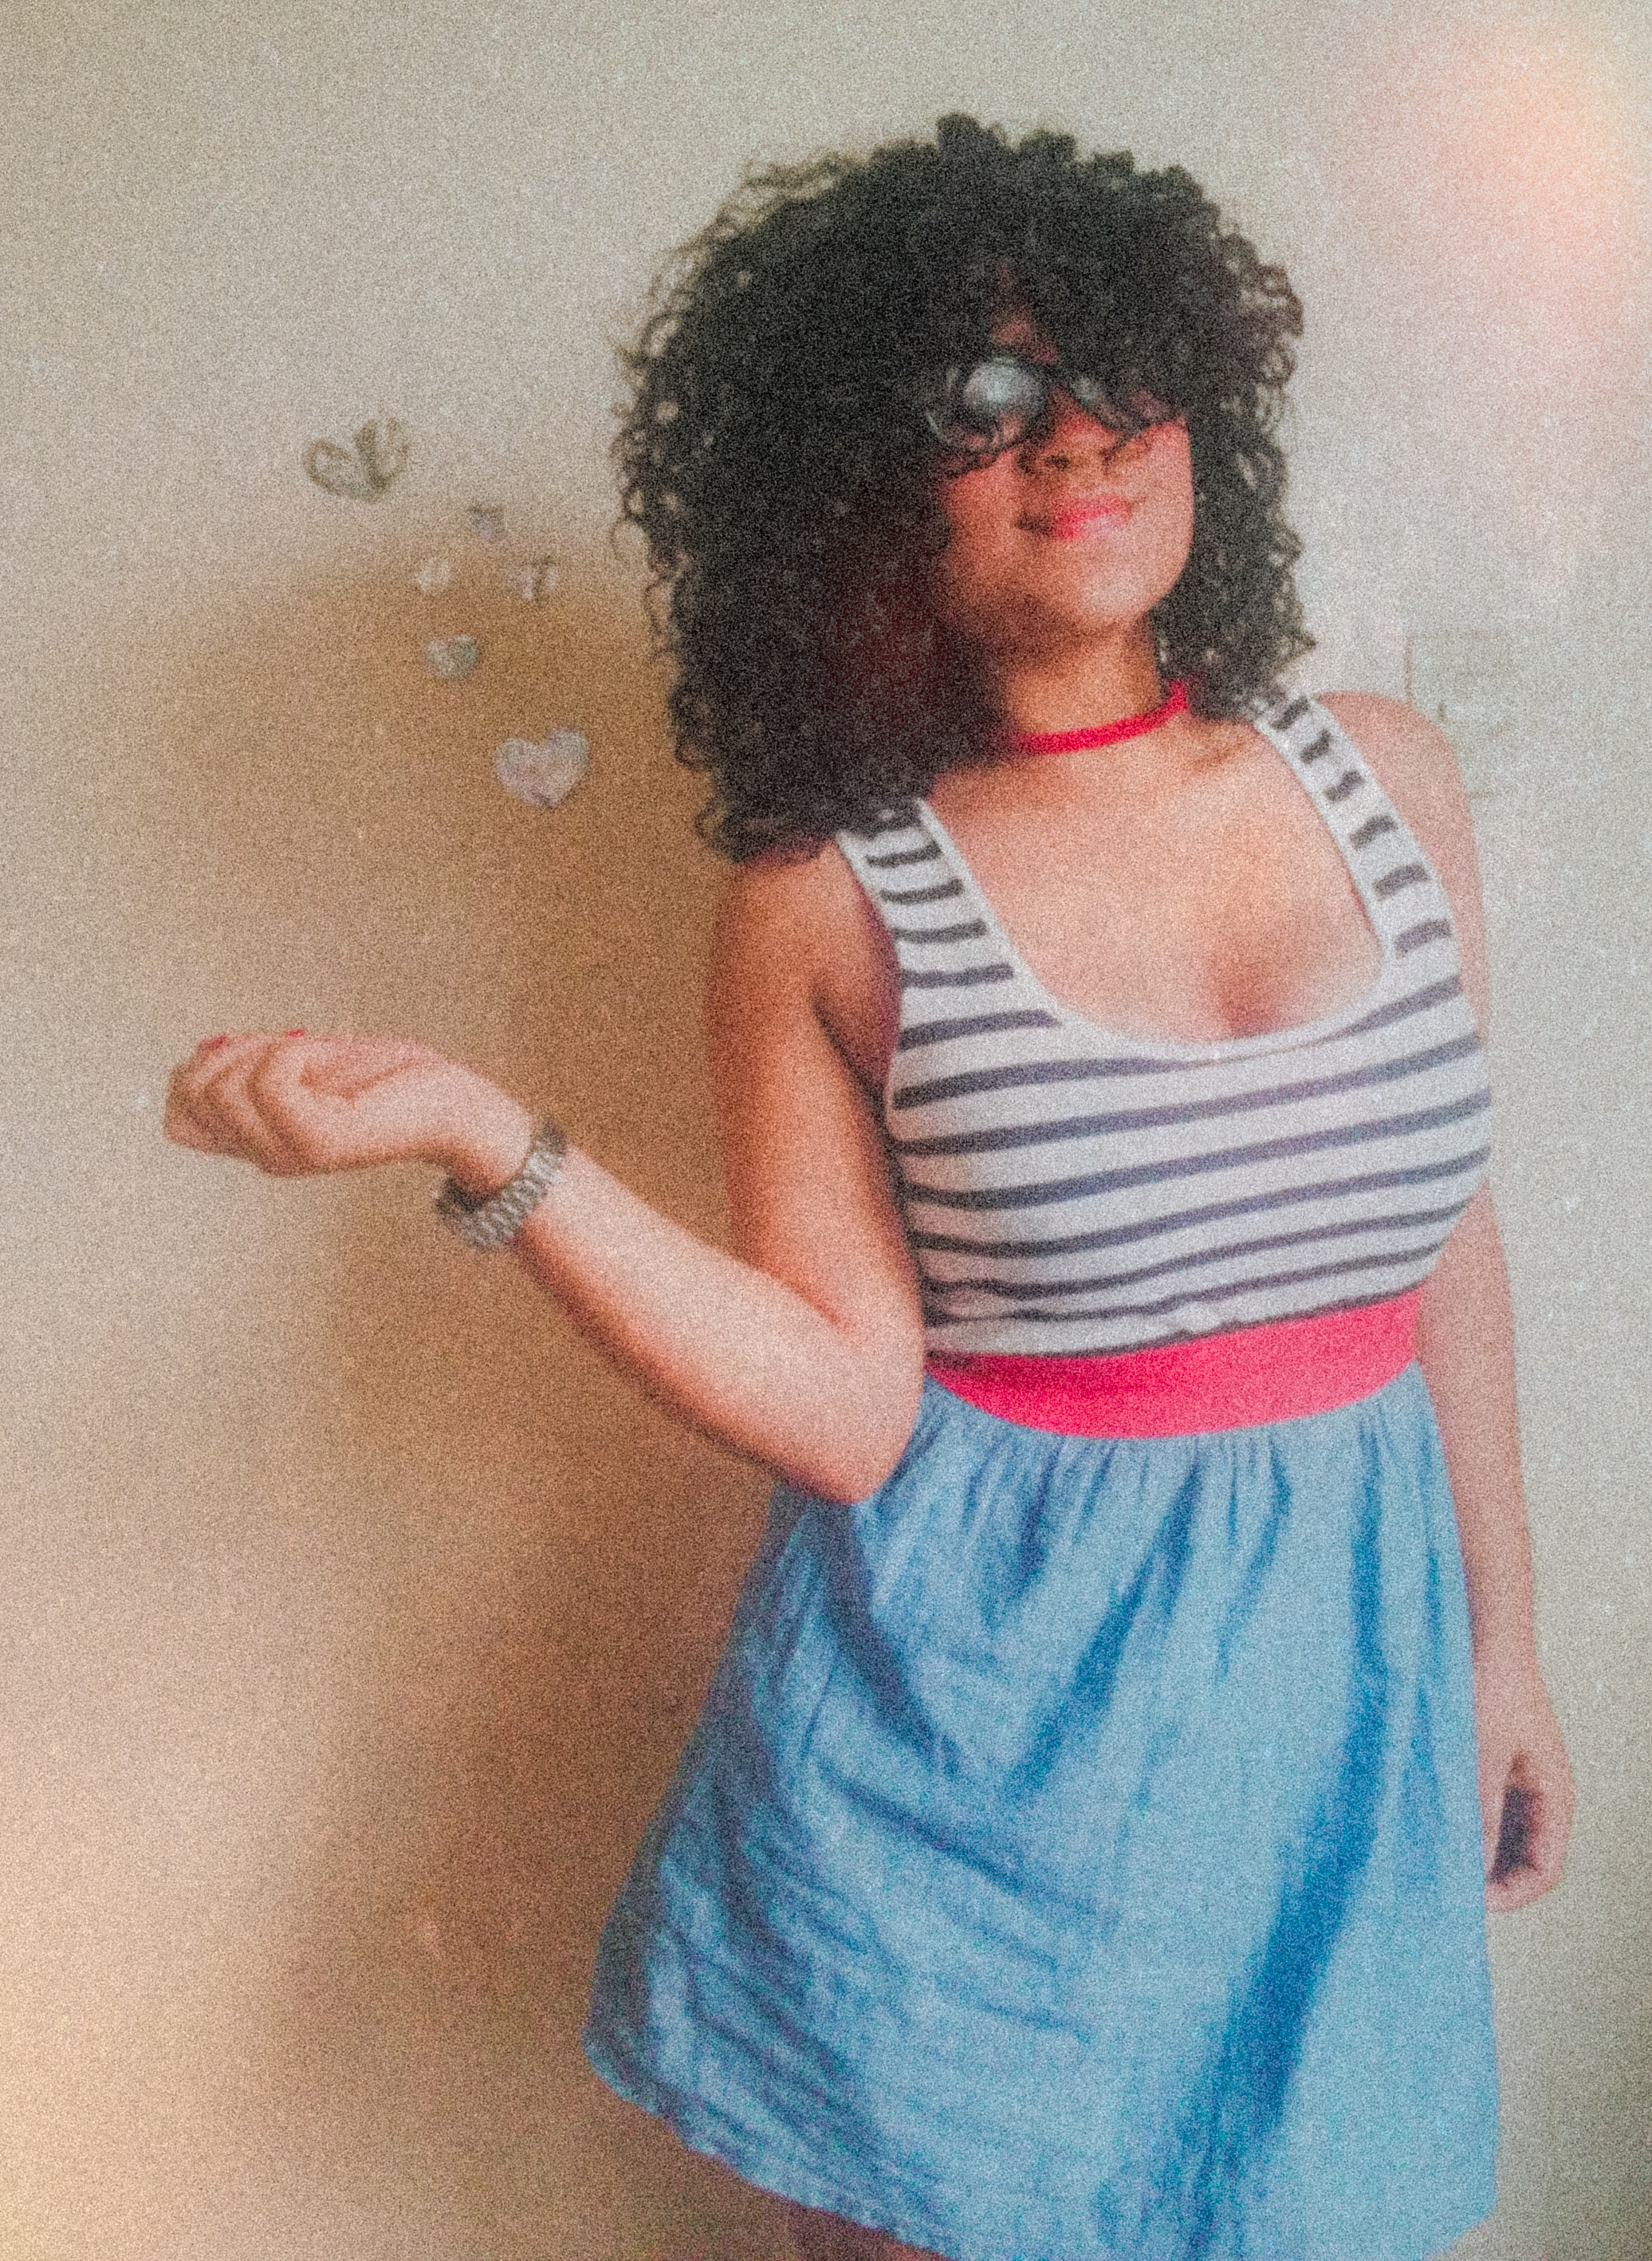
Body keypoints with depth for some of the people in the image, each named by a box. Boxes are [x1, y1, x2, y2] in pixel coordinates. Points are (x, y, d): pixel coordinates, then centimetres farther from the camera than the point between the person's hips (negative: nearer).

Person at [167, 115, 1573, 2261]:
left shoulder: (1384, 777, 1)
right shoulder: (826, 911, -9)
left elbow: (1439, 1223, 8)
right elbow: (845, 1408, -13)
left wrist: (1502, 1629, 14)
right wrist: (485, 1140, -23)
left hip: (1334, 1672, 4)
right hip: (974, 1696, -3)